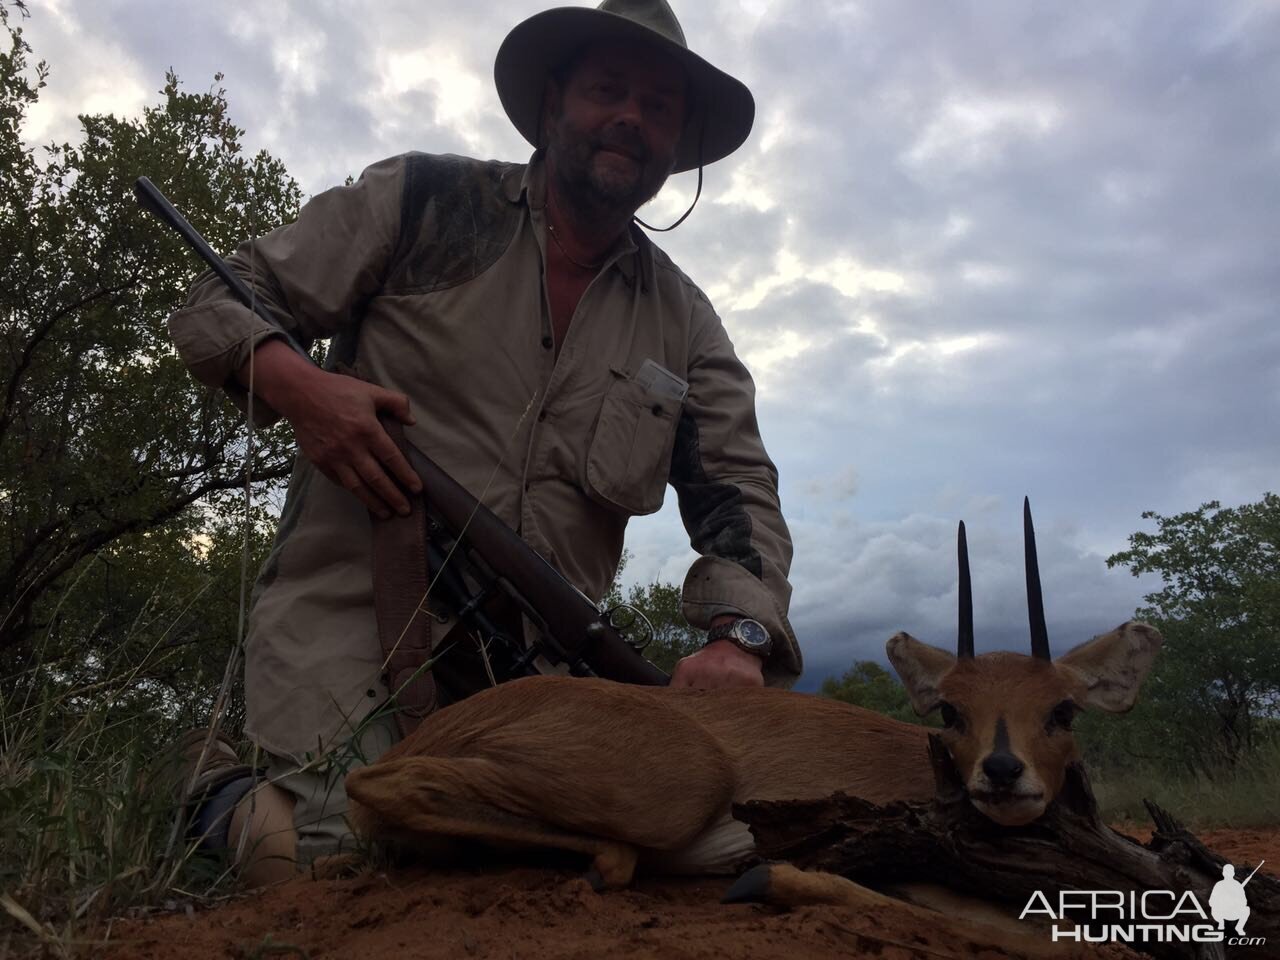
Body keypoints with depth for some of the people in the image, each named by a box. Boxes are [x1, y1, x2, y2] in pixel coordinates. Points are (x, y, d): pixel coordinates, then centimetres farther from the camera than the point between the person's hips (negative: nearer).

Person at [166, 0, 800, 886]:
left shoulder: (684, 325, 10)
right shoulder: (422, 202, 2)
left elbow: (737, 485, 2)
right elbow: (221, 301, 5)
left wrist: (739, 638, -18)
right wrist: (295, 383, -19)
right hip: (349, 609, -4)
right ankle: (228, 789, 9)